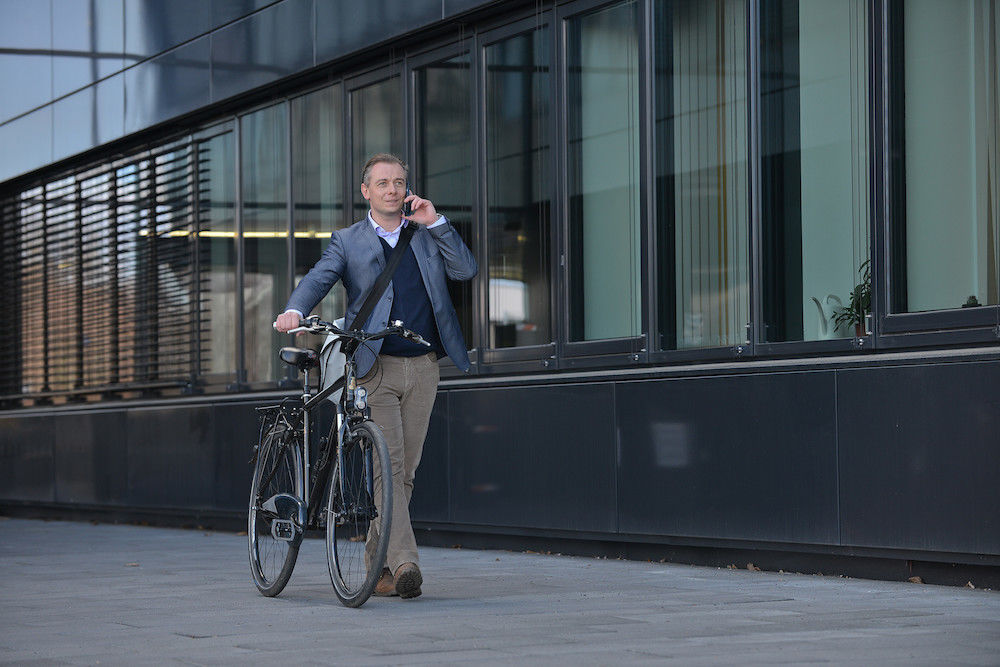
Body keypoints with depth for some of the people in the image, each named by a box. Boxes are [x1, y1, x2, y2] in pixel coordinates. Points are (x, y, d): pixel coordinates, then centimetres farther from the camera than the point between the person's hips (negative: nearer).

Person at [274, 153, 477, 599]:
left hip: (422, 368, 3)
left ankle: (378, 566, 16)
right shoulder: (348, 242, 8)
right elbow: (318, 279, -8)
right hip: (375, 369, -3)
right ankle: (403, 563, -22)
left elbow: (466, 271, 5)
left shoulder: (427, 236, 17)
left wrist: (436, 222, -2)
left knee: (405, 471, 5)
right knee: (387, 465, -15)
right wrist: (294, 311, -28)